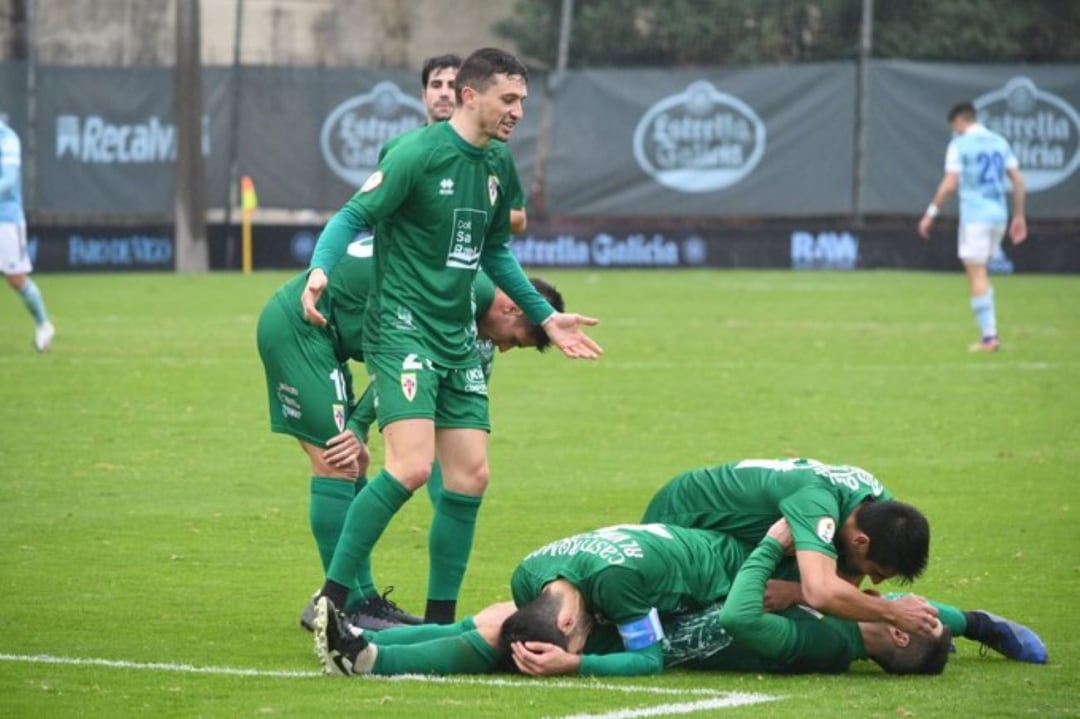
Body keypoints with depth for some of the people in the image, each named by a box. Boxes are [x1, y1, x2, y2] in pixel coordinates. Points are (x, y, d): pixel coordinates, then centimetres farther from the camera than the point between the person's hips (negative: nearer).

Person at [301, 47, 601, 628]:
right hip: (402, 327, -8)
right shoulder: (418, 154, -11)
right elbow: (354, 216, -12)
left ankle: (440, 618, 14)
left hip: (458, 339, 8)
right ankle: (330, 599, -12)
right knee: (410, 466, -21)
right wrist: (320, 268, -31)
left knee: (470, 477, 3)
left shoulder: (495, 167, 12)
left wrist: (545, 316, 27)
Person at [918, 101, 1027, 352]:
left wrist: (930, 213, -5)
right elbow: (1018, 180, 10)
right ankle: (989, 330, 10)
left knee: (976, 275, -4)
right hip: (999, 215, 6)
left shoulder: (959, 145, -6)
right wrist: (1019, 216, 17)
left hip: (974, 216, -6)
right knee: (981, 273, 17)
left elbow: (949, 184, -13)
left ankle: (989, 335, -10)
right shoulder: (999, 142, 12)